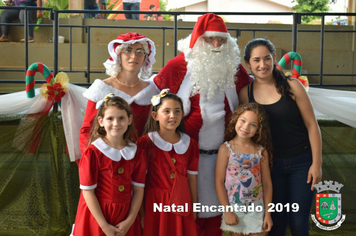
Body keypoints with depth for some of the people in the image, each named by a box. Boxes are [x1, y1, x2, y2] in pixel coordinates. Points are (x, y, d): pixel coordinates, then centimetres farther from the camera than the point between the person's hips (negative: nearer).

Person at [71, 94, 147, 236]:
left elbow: (138, 189, 0)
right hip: (98, 215, -3)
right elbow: (88, 191, -12)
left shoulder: (137, 153, -1)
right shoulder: (93, 153, -12)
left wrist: (130, 221, -9)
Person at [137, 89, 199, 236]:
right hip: (154, 205, -3)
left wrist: (194, 208, 10)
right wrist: (141, 213, -7)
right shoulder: (145, 143, -7)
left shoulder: (190, 144, 4)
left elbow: (192, 178, 8)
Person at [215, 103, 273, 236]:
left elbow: (267, 183, 3)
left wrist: (267, 214, 2)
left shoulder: (261, 151, 0)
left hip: (256, 210, 2)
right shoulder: (225, 149, -7)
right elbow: (219, 181, -7)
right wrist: (227, 211, -10)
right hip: (234, 208, -2)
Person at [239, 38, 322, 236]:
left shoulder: (292, 86, -9)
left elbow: (311, 125, -5)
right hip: (271, 164, 2)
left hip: (301, 162, -1)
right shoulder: (246, 93, -3)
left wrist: (317, 163, -7)